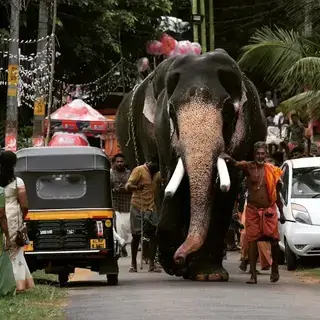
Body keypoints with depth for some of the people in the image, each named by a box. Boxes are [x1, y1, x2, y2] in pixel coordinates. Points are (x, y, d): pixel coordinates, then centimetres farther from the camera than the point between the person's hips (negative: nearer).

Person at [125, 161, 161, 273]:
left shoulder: (157, 174, 12)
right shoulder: (139, 170, -8)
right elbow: (128, 186, -16)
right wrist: (137, 187, -34)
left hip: (151, 209, 5)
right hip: (138, 208, -5)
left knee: (154, 236, -5)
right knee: (136, 236, 3)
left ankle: (152, 264, -2)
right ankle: (133, 264, 14)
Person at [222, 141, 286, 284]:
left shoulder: (272, 171, 3)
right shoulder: (248, 167, -4)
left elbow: (276, 193, 12)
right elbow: (236, 164, -26)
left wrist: (281, 213, 12)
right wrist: (229, 159, -50)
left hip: (269, 210, 1)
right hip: (253, 210, -1)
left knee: (274, 239, -5)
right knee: (252, 240, -3)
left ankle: (275, 268, 20)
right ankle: (253, 275, 0)